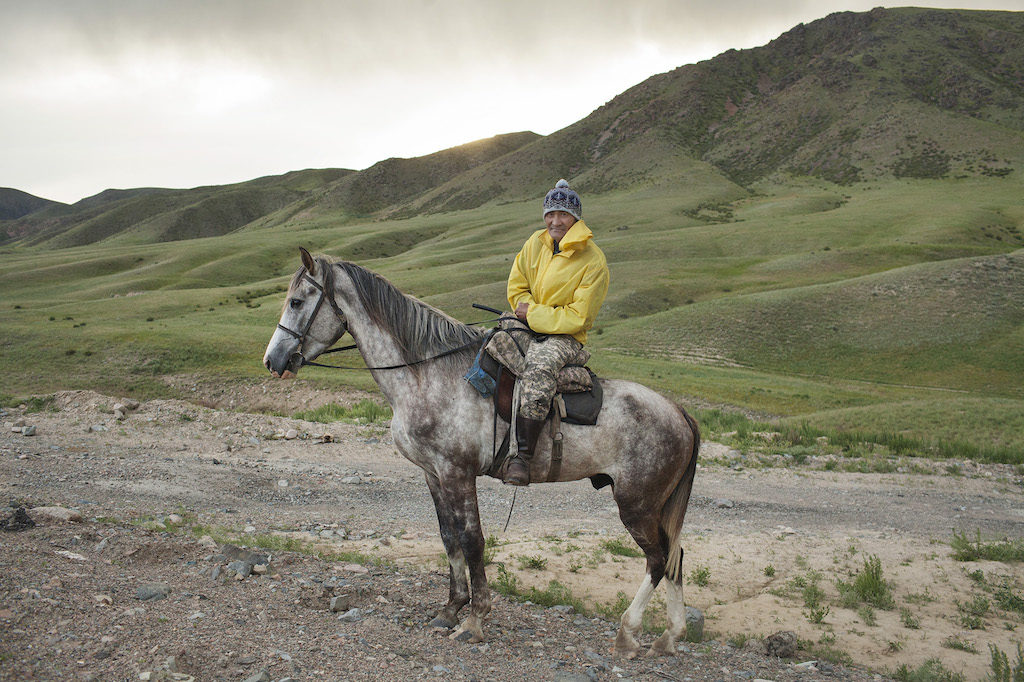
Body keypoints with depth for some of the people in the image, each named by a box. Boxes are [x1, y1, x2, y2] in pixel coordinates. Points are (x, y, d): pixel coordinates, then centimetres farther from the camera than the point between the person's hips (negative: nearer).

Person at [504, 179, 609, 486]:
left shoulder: (593, 262, -11)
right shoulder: (536, 243, 6)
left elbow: (578, 317, -14)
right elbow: (516, 287, 11)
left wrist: (533, 313, -16)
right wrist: (526, 308, -9)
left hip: (564, 336, -6)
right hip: (527, 326, 6)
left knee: (539, 366, -35)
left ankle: (522, 455, -33)